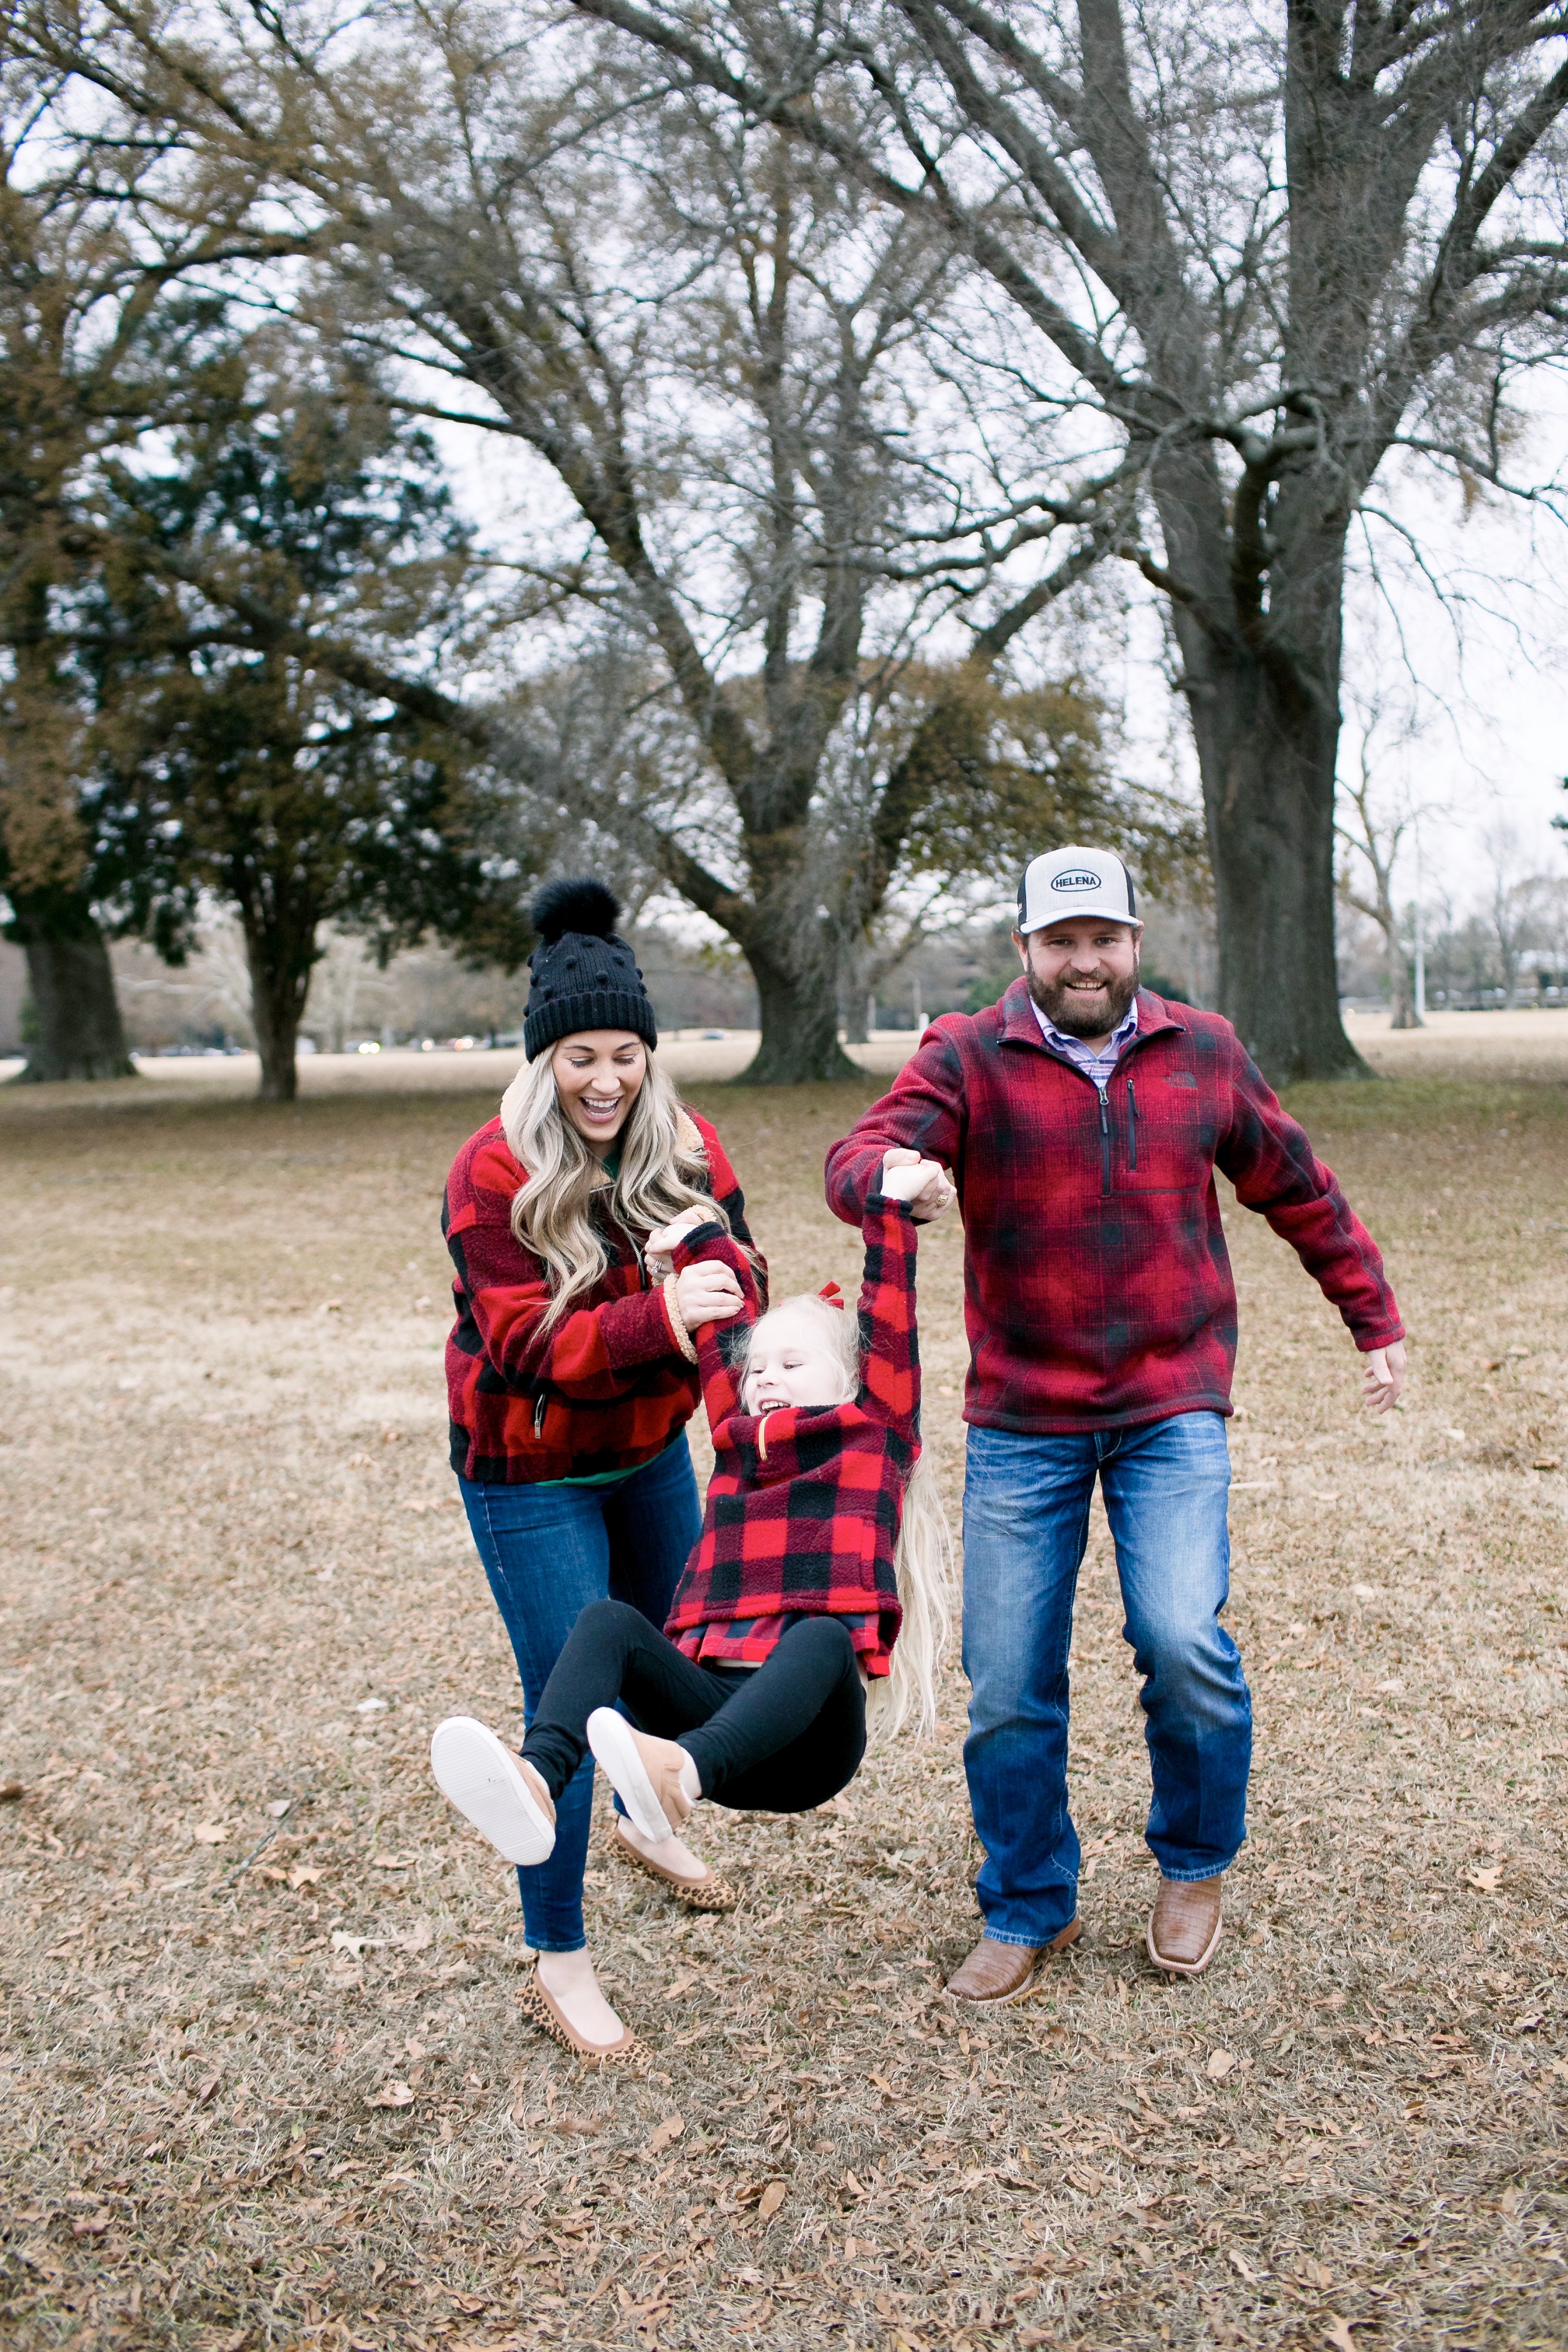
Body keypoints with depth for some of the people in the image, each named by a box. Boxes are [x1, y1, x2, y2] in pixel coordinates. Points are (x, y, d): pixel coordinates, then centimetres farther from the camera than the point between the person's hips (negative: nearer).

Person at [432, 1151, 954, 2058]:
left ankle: (681, 1770, -66)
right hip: (706, 1698, 4)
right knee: (609, 1619, -23)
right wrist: (699, 1241, 32)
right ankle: (536, 1783, -51)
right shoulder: (739, 1444, 26)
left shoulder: (876, 1438, 15)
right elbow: (729, 1324, 32)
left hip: (806, 1738, -4)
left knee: (822, 1637, -38)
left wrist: (892, 1210, 4)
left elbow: (890, 1322, 7)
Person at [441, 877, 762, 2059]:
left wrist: (724, 1280, -36)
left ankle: (644, 1823, 53)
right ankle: (560, 1955, 15)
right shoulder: (495, 1171, -21)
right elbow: (524, 1340, -26)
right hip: (531, 1473, -6)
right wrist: (656, 1316, -42)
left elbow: (737, 1263, -11)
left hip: (651, 1450, 6)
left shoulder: (685, 1148, -6)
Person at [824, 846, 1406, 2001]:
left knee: (1183, 1643, -15)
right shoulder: (967, 1058, -2)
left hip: (1173, 1409, 0)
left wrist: (1376, 1320, 19)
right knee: (1010, 1683, 3)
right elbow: (855, 1161, -17)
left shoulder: (1204, 1052, 5)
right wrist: (897, 1176, -40)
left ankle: (1197, 1865, 16)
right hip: (1021, 1419, 0)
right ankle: (1030, 1911, 26)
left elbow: (1301, 1193, 16)